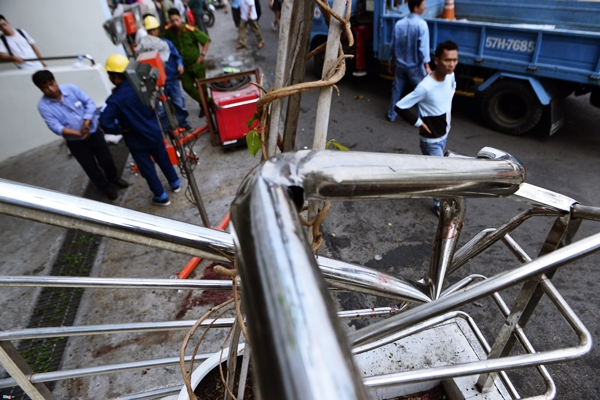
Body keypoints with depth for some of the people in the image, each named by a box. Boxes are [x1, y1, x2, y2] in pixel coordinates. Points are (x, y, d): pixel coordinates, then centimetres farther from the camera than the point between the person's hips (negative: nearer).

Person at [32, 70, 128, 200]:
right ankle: (106, 187, 36)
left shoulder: (71, 88, -9)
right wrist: (79, 133, -35)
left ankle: (114, 178, 45)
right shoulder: (43, 106, -13)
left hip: (94, 132, 1)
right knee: (91, 168, 11)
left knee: (107, 160, 15)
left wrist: (86, 122, -24)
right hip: (75, 142, -1)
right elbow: (56, 127, -21)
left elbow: (90, 103, -9)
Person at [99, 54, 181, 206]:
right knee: (163, 159, 26)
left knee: (147, 169, 13)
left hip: (137, 140, -5)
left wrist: (120, 130, -15)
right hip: (154, 132, 5)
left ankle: (161, 197, 26)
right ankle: (175, 183, 45)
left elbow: (105, 122, -30)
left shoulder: (114, 100, -23)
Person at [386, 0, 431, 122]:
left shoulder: (399, 23, 2)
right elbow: (423, 47, -20)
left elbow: (393, 45, 8)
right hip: (415, 66, -5)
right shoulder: (421, 24, -15)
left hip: (400, 65, 5)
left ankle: (391, 115, 23)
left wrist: (391, 62, 20)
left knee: (396, 90, 16)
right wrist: (427, 66, -18)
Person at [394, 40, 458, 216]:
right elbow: (400, 107, -26)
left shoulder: (450, 76, -7)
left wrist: (446, 118, 13)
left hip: (444, 134, 7)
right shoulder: (425, 87, -30)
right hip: (431, 139, -7)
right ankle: (440, 205, 23)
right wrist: (419, 123, -19)